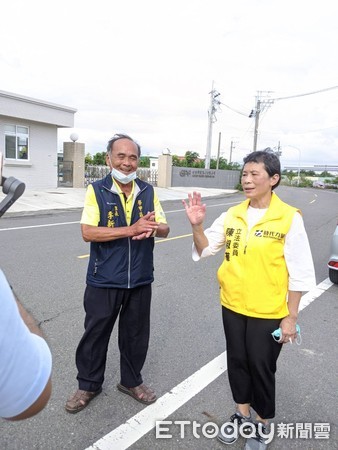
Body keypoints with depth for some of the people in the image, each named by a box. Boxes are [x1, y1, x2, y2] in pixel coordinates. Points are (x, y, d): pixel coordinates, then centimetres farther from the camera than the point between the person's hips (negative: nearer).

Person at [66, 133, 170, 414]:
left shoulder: (148, 191, 2)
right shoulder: (96, 190, -8)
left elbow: (164, 230, 2)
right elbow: (88, 232, -18)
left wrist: (153, 227, -22)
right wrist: (131, 230, -27)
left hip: (140, 280, 3)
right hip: (104, 280, -3)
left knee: (136, 334, 17)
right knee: (95, 334, 13)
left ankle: (131, 381, 41)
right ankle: (89, 384, 37)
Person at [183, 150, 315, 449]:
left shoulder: (289, 218, -13)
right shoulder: (233, 215, -1)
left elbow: (300, 273, -9)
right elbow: (205, 249, 3)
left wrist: (291, 317, -9)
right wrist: (197, 225, -16)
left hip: (268, 313, -4)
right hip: (233, 307, 4)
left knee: (261, 368, 13)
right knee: (237, 362, 19)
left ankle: (262, 424, 40)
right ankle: (242, 415, 44)